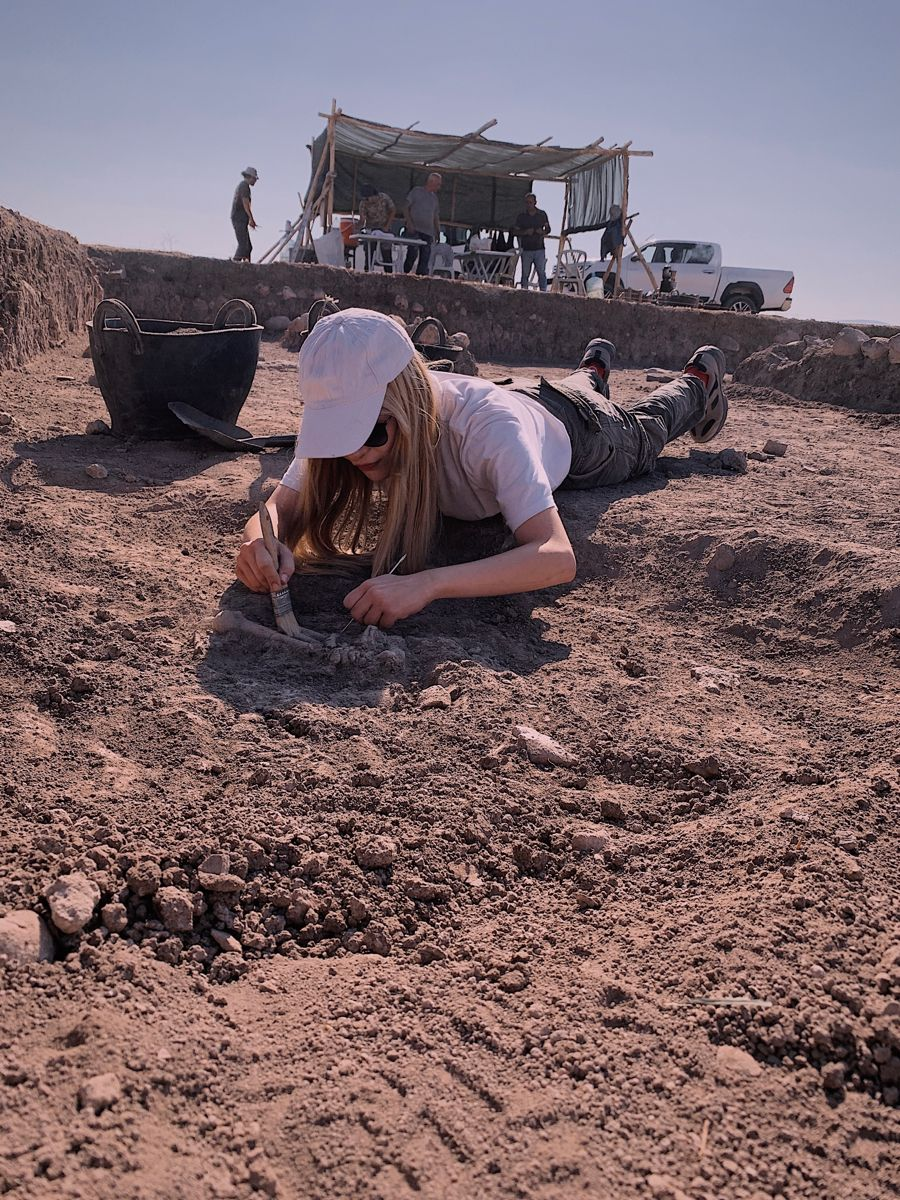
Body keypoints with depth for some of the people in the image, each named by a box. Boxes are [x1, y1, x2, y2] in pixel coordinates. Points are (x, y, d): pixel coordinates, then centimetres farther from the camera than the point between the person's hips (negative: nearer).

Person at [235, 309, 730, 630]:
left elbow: (558, 557, -61)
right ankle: (593, 368, 71)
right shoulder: (354, 416, -38)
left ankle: (699, 379, 60)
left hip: (576, 431, -4)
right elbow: (279, 507, -35)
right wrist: (263, 543, -59)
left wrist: (428, 583, -73)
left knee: (641, 431, 32)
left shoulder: (489, 428, -52)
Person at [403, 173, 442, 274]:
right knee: (413, 253, -18)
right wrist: (409, 223, -11)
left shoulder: (434, 198, 22)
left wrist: (438, 232, 12)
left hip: (428, 232, 5)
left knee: (425, 257, -1)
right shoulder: (416, 191, 7)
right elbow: (406, 208, 2)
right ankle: (405, 273, -7)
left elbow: (436, 217, 25)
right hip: (414, 229, -5)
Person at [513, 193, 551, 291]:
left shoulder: (542, 214, 8)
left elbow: (548, 229, 15)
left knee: (542, 273, -4)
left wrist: (543, 232, -8)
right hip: (526, 250, 0)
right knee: (525, 274, 2)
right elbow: (515, 231, 5)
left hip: (539, 249, 0)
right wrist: (525, 232, -12)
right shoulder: (521, 216, 6)